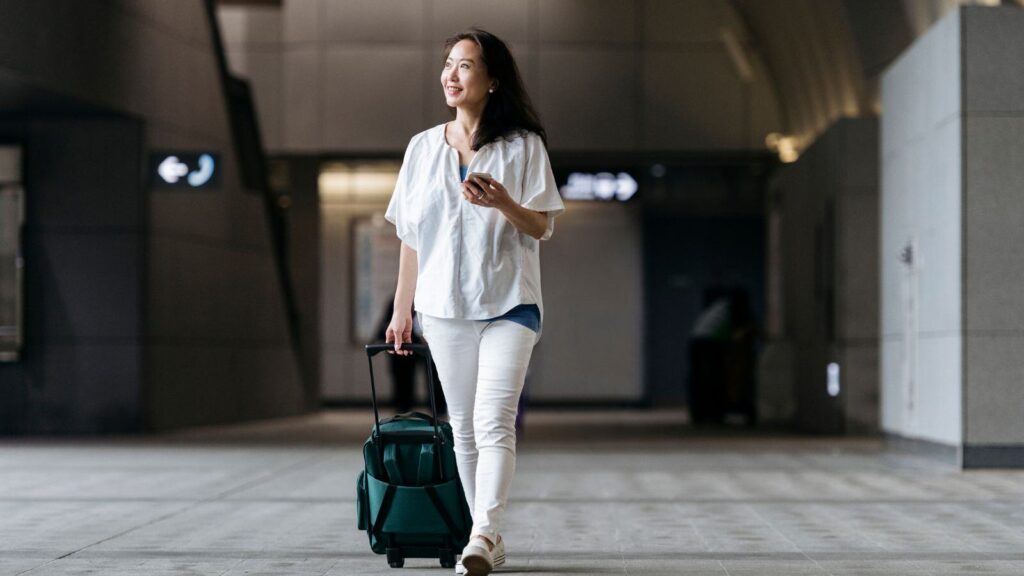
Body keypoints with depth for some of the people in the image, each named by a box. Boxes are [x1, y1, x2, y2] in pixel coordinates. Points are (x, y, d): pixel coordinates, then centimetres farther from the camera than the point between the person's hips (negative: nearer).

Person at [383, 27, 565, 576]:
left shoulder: (522, 146, 0)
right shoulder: (424, 147, 10)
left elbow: (543, 227, 0)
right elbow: (410, 235, 13)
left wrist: (503, 203, -20)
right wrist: (401, 308, 12)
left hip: (509, 304, -4)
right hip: (444, 305, 4)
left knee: (494, 421, -16)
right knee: (463, 427, 6)